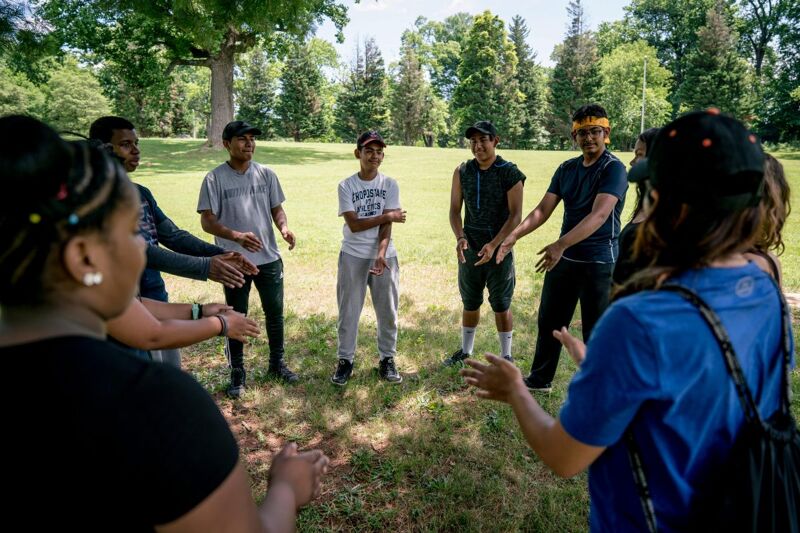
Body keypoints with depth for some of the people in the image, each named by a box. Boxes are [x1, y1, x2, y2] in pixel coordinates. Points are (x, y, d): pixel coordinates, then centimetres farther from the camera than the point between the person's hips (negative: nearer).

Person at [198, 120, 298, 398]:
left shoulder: (266, 174, 2)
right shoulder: (214, 179, -9)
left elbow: (276, 209, 8)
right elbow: (207, 221, -12)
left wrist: (284, 227, -15)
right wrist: (236, 236, -30)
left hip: (269, 258, 4)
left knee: (275, 313, 14)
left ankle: (277, 363, 33)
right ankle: (237, 372, 25)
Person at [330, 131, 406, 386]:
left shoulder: (390, 185, 0)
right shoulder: (346, 186, -3)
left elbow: (386, 227, -8)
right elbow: (354, 225, -11)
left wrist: (381, 255, -21)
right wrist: (388, 216, -9)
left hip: (384, 255, 1)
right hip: (353, 256, -1)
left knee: (387, 310, 7)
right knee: (348, 310, 6)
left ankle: (387, 359, 23)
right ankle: (345, 360, 20)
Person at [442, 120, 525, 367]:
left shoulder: (510, 173, -10)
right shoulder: (462, 172, 2)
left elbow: (515, 215, -13)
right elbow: (455, 210, 3)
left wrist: (493, 245, -23)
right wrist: (460, 237, -15)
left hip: (500, 249, -4)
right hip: (469, 249, 4)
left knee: (501, 306, 6)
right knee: (470, 303, 15)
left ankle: (506, 356, 22)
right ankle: (466, 350, 32)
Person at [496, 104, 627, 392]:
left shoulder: (614, 169, -12)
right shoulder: (566, 169, 7)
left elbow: (599, 215, -27)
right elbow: (542, 210, 4)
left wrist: (561, 244, -39)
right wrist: (514, 235, -12)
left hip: (599, 262, -6)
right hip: (564, 258, 7)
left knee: (596, 332, 5)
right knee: (549, 321, 16)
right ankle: (540, 379, 34)